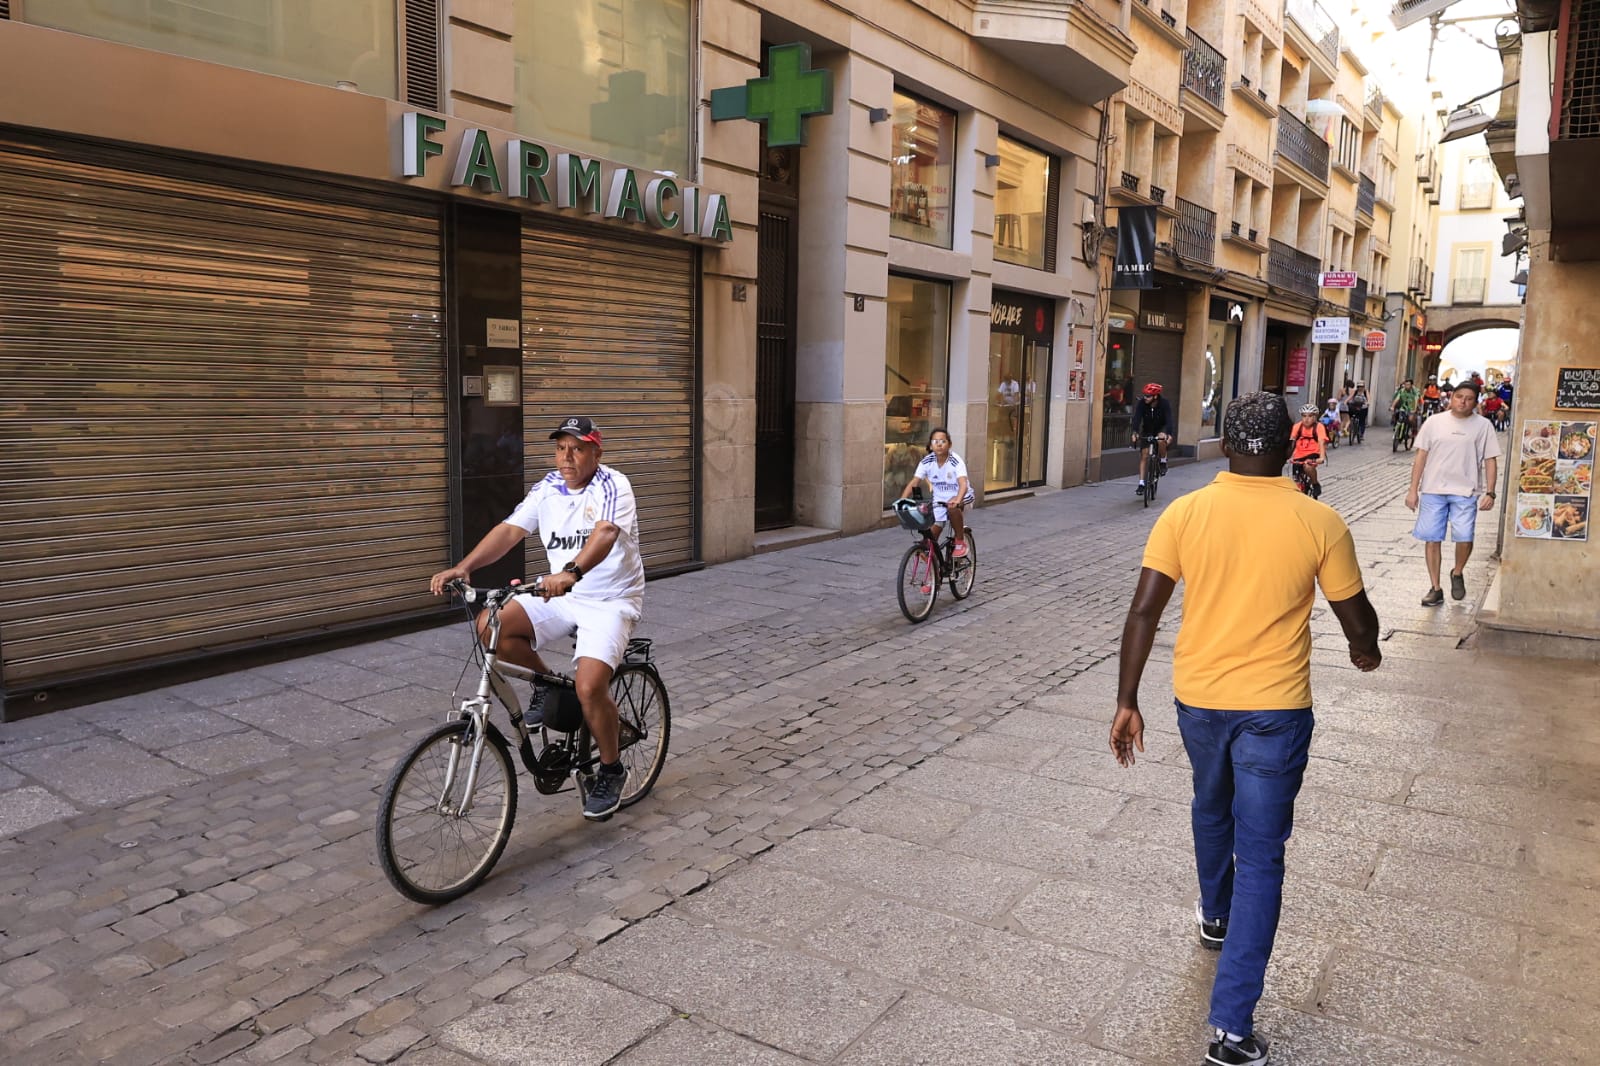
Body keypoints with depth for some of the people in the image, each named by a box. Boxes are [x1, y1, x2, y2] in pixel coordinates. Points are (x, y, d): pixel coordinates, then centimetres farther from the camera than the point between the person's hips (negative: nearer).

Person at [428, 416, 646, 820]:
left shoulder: (612, 486, -17)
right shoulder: (548, 487, 2)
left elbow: (605, 533, -36)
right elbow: (510, 529, -7)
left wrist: (571, 572, -55)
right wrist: (463, 567, -23)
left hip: (610, 601, -6)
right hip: (560, 594, 6)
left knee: (589, 687, -23)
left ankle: (611, 772, 3)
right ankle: (545, 686, 10)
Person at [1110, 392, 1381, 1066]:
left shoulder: (1184, 514, -8)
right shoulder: (1320, 524, -9)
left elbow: (1143, 613, -10)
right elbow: (1357, 619, 1)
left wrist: (1126, 701, -3)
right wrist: (1366, 652, 25)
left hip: (1198, 698, 2)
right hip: (1275, 708, -2)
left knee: (1211, 808, 29)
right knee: (1260, 856, 4)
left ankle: (1215, 916, 54)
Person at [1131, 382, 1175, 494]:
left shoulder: (1164, 403, -25)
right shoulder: (1142, 402, -21)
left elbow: (1169, 419, -33)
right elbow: (1137, 417, -28)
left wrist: (1169, 435, -48)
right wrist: (1135, 432, -44)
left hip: (1161, 428, -2)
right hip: (1147, 430, 2)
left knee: (1161, 439, -36)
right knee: (1144, 455, -6)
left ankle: (1163, 461, -9)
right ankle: (1141, 484, -1)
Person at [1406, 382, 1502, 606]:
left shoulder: (1483, 426, 2)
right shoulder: (1434, 422, 4)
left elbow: (1490, 460, 3)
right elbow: (1421, 456, 5)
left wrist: (1490, 492, -5)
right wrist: (1413, 489, 1)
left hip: (1466, 491, -1)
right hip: (1433, 489, 1)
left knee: (1464, 537, -13)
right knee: (1432, 538, 3)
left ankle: (1457, 574, 17)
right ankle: (1435, 589, 14)